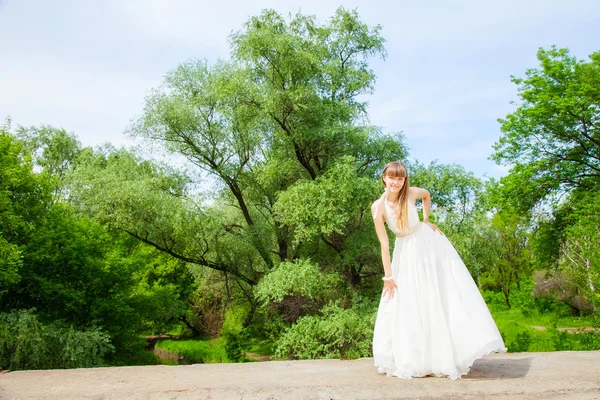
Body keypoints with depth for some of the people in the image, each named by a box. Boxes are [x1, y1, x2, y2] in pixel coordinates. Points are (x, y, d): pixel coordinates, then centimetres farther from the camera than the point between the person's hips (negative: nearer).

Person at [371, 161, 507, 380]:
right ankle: (410, 359, 21)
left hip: (429, 244, 1)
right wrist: (388, 275, -14)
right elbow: (384, 243, -16)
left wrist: (426, 220, 6)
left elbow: (427, 196, 12)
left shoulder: (412, 193, -14)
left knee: (443, 293, 5)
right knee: (409, 303, 5)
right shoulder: (378, 206, -18)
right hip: (406, 252, -1)